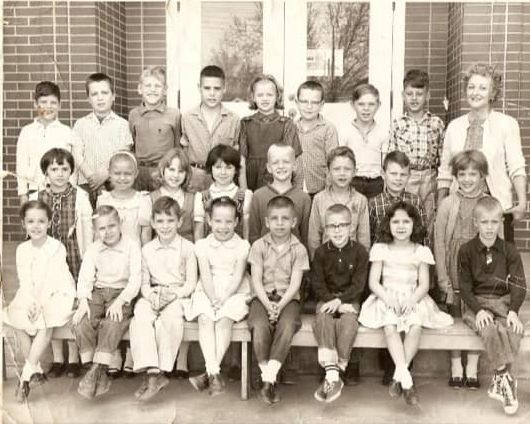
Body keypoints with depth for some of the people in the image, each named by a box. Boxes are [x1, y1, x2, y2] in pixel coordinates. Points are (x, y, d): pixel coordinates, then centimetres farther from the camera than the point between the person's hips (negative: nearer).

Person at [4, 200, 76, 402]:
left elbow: (53, 280, -12)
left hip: (57, 294, -5)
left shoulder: (57, 247, -7)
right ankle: (36, 369, -9)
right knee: (17, 318, -22)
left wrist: (40, 302, -21)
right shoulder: (22, 249, 5)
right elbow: (24, 281, -1)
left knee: (46, 323, -30)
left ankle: (25, 377, -27)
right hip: (30, 296, 5)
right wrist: (30, 302, -18)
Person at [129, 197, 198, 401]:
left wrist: (173, 294, -17)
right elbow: (144, 282, 10)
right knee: (141, 315, -30)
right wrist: (151, 296, -11)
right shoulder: (147, 249, 10)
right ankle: (152, 370, -36)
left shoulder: (187, 248, 1)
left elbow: (191, 283, -1)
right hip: (153, 296, 3)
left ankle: (161, 370, -27)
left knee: (170, 316, -35)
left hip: (179, 296, -3)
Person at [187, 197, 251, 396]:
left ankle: (209, 373, -25)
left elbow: (237, 277, -6)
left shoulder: (242, 245, 3)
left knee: (224, 319, -29)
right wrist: (213, 299, -19)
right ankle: (214, 374, -33)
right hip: (207, 293, 1)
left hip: (234, 294, -1)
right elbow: (206, 276, -4)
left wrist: (223, 298, -19)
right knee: (205, 318, -27)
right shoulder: (203, 245, 7)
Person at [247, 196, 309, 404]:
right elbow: (256, 280, -3)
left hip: (288, 298, 0)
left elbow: (295, 283, -4)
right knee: (259, 326, -30)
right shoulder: (259, 246, 4)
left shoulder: (298, 249, 3)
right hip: (262, 297, 0)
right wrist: (268, 304, -17)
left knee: (287, 326, -31)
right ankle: (269, 378, -19)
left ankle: (268, 378, -27)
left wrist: (280, 305, -19)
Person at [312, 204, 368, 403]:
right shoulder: (321, 252, 2)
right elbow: (317, 283, -1)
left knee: (348, 321, -31)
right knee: (323, 319, -29)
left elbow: (359, 283, -6)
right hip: (326, 299, 1)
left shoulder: (359, 251, -1)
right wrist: (334, 302, -14)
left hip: (350, 299, -1)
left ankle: (338, 371, -25)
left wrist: (340, 300, -18)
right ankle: (332, 374, -34)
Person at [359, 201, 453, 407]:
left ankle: (398, 376, -23)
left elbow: (424, 284, 4)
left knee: (416, 326, -31)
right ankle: (406, 378, -35)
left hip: (413, 300, 1)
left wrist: (412, 301, -15)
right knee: (390, 327, -32)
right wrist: (388, 299, -15)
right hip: (386, 299, -1)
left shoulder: (421, 252, 8)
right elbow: (373, 282, 1)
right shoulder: (380, 249, 6)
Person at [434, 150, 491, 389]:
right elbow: (439, 242, -2)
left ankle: (472, 370, 13)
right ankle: (456, 369, 14)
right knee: (455, 318, 2)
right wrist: (443, 280, -6)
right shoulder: (448, 203, -1)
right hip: (454, 267, -1)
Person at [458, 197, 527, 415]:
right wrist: (478, 310, -18)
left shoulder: (509, 251, 5)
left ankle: (498, 381, -20)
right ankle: (506, 378, -24)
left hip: (503, 301, 2)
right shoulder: (466, 250, 1)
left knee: (514, 330, -28)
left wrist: (513, 311, -17)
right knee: (490, 329, -32)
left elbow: (518, 286, -1)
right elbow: (465, 286, -3)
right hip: (477, 303, -1)